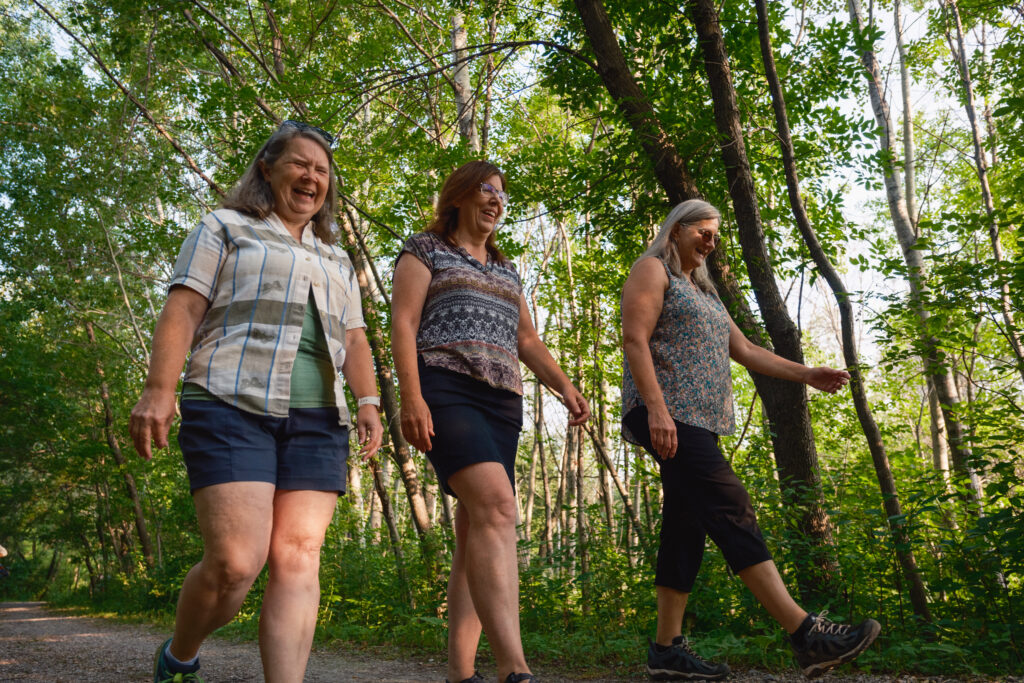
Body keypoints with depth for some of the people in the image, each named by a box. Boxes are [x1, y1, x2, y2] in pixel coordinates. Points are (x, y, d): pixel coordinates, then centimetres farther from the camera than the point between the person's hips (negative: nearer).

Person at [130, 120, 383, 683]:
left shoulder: (337, 261, 27)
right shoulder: (225, 229, 13)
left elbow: (353, 338, 21)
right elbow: (182, 310, 1)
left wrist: (368, 400, 3)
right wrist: (159, 388, -12)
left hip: (317, 419, 5)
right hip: (233, 406, -4)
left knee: (298, 558, -8)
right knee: (236, 561, -12)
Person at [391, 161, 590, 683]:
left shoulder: (506, 271, 28)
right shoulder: (425, 250, 11)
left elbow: (527, 340, 25)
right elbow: (402, 325, 0)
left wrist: (565, 386, 8)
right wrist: (411, 397, -14)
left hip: (502, 403, 7)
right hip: (445, 390, -7)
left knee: (477, 531, 0)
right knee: (496, 507, -26)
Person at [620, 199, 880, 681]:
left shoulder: (703, 293, 28)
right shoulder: (652, 270, 2)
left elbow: (744, 351, 24)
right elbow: (634, 339, -11)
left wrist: (805, 375, 13)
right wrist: (656, 407, -22)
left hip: (698, 420, 9)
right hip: (665, 414, -9)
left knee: (686, 527, 5)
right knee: (731, 510, -17)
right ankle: (806, 634, -21)